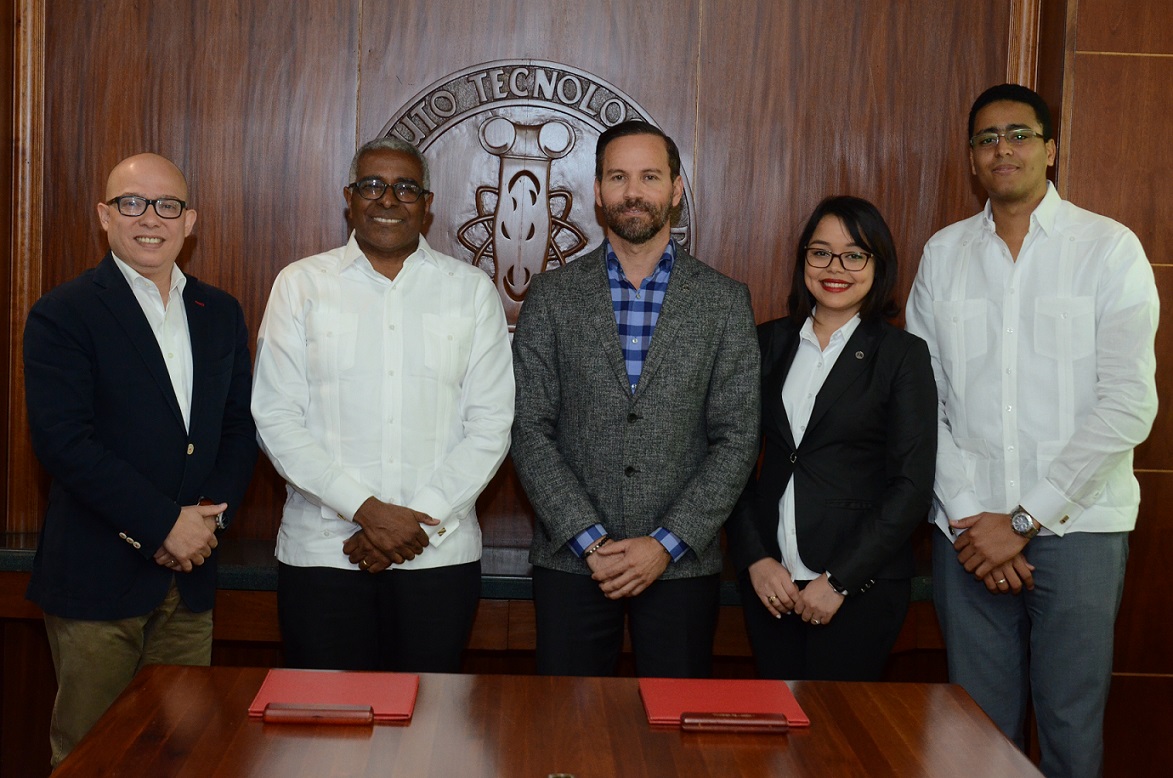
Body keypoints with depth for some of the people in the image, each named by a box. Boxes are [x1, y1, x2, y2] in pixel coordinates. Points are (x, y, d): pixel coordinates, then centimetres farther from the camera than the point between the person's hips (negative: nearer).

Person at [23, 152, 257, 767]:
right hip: (97, 579, -4)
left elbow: (240, 428, 11)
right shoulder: (63, 315, -5)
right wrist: (164, 524, -16)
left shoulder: (221, 314, 12)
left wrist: (208, 518, -6)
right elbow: (63, 441, -14)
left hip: (190, 578, 5)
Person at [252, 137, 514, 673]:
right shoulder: (300, 284, 4)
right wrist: (365, 509, -11)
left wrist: (422, 519, -9)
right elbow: (275, 418, -2)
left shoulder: (471, 290, 6)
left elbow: (491, 423, 1)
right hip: (321, 551, 0)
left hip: (440, 553, 1)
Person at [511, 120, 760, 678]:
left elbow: (737, 440, -1)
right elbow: (530, 430, -2)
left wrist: (666, 544, -10)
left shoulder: (725, 302, 3)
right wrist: (589, 540, -10)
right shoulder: (552, 296, 3)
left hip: (682, 564, 0)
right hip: (571, 560, 0)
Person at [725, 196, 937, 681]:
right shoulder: (769, 343, 9)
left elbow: (912, 486, -6)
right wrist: (755, 558, -4)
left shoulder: (903, 355, -2)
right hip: (769, 580, 3)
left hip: (861, 584, -3)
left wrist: (838, 580, -11)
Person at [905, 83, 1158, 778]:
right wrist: (966, 514, -7)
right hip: (968, 527, 2)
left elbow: (1128, 406, -9)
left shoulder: (1110, 248, -1)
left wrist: (1023, 520, -11)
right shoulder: (944, 254, 9)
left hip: (1078, 527, -2)